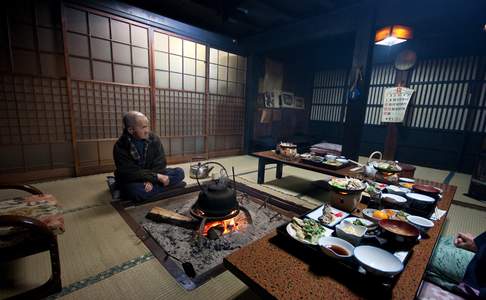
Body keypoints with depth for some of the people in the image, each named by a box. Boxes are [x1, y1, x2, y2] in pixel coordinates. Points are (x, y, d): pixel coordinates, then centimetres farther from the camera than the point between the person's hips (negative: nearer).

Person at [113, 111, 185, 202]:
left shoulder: (154, 138, -8)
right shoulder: (120, 146, -17)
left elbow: (160, 163, -8)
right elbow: (130, 173, -21)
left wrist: (151, 180, -24)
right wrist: (157, 177, -28)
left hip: (152, 175, 4)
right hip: (132, 180, -3)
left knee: (179, 172, -15)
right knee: (137, 191, -38)